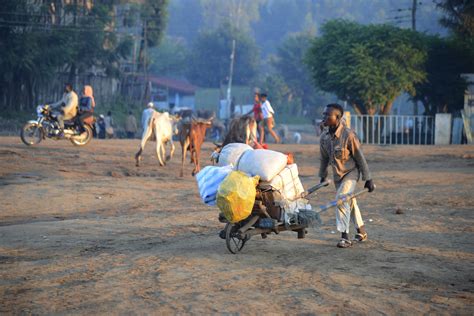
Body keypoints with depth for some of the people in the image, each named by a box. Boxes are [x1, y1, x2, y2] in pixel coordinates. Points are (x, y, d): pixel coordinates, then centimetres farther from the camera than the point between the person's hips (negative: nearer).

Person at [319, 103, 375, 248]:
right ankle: (362, 232, 35)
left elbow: (360, 157, -17)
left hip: (351, 172, -7)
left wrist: (368, 179, -13)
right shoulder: (324, 136, -7)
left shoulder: (348, 135, -24)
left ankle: (345, 237, -20)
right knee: (350, 202, 18)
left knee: (342, 199, -22)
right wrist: (323, 176, 17)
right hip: (337, 174, 7)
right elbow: (324, 158, 10)